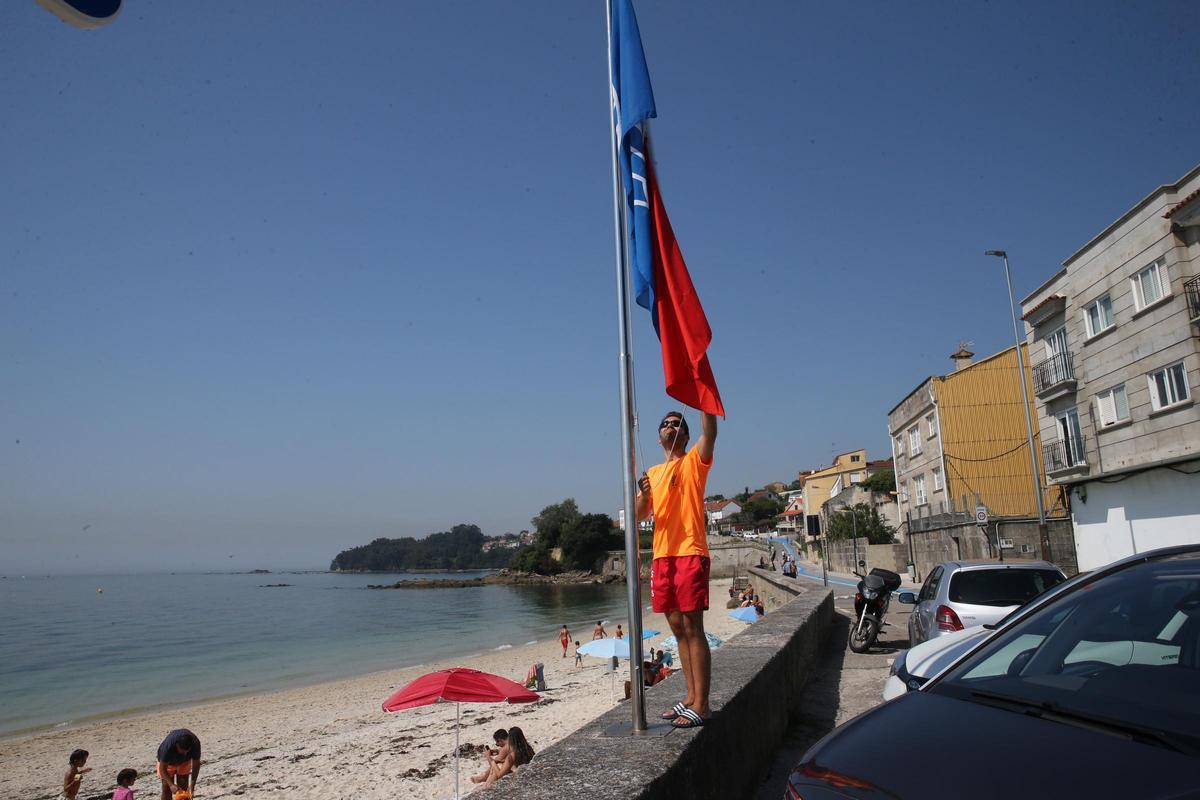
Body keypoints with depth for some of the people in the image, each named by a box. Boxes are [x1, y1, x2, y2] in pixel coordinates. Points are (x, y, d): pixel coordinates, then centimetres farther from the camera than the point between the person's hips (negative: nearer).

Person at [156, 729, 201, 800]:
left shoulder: (195, 743, -35)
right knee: (167, 788, -9)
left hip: (184, 761, 2)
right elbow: (162, 768, -32)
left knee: (183, 788, 0)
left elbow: (196, 764, -23)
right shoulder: (168, 745, -42)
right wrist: (171, 784, -44)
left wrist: (192, 784, -32)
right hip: (167, 762, -2)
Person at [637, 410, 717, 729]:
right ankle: (691, 697, 20)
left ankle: (701, 705, -3)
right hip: (662, 556, 6)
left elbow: (710, 433, -17)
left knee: (692, 628, -7)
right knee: (678, 629, 11)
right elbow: (640, 514, 11)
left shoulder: (694, 461, 3)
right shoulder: (653, 473, 18)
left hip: (690, 553, -6)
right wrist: (644, 494, -10)